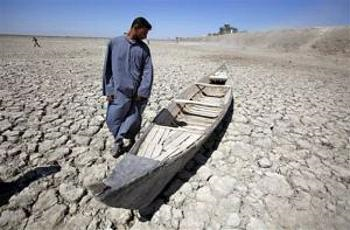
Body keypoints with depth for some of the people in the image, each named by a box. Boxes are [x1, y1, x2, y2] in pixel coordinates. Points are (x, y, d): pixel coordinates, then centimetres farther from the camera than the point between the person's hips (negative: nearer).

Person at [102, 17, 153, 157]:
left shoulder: (144, 48, 9)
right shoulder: (114, 43, 4)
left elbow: (148, 71, 1)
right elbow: (108, 68, 4)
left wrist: (142, 92, -8)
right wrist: (109, 90, -1)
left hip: (138, 93, 2)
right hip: (120, 91, -1)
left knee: (133, 120, 5)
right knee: (112, 120, 2)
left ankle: (120, 140, 26)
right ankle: (124, 140, 24)